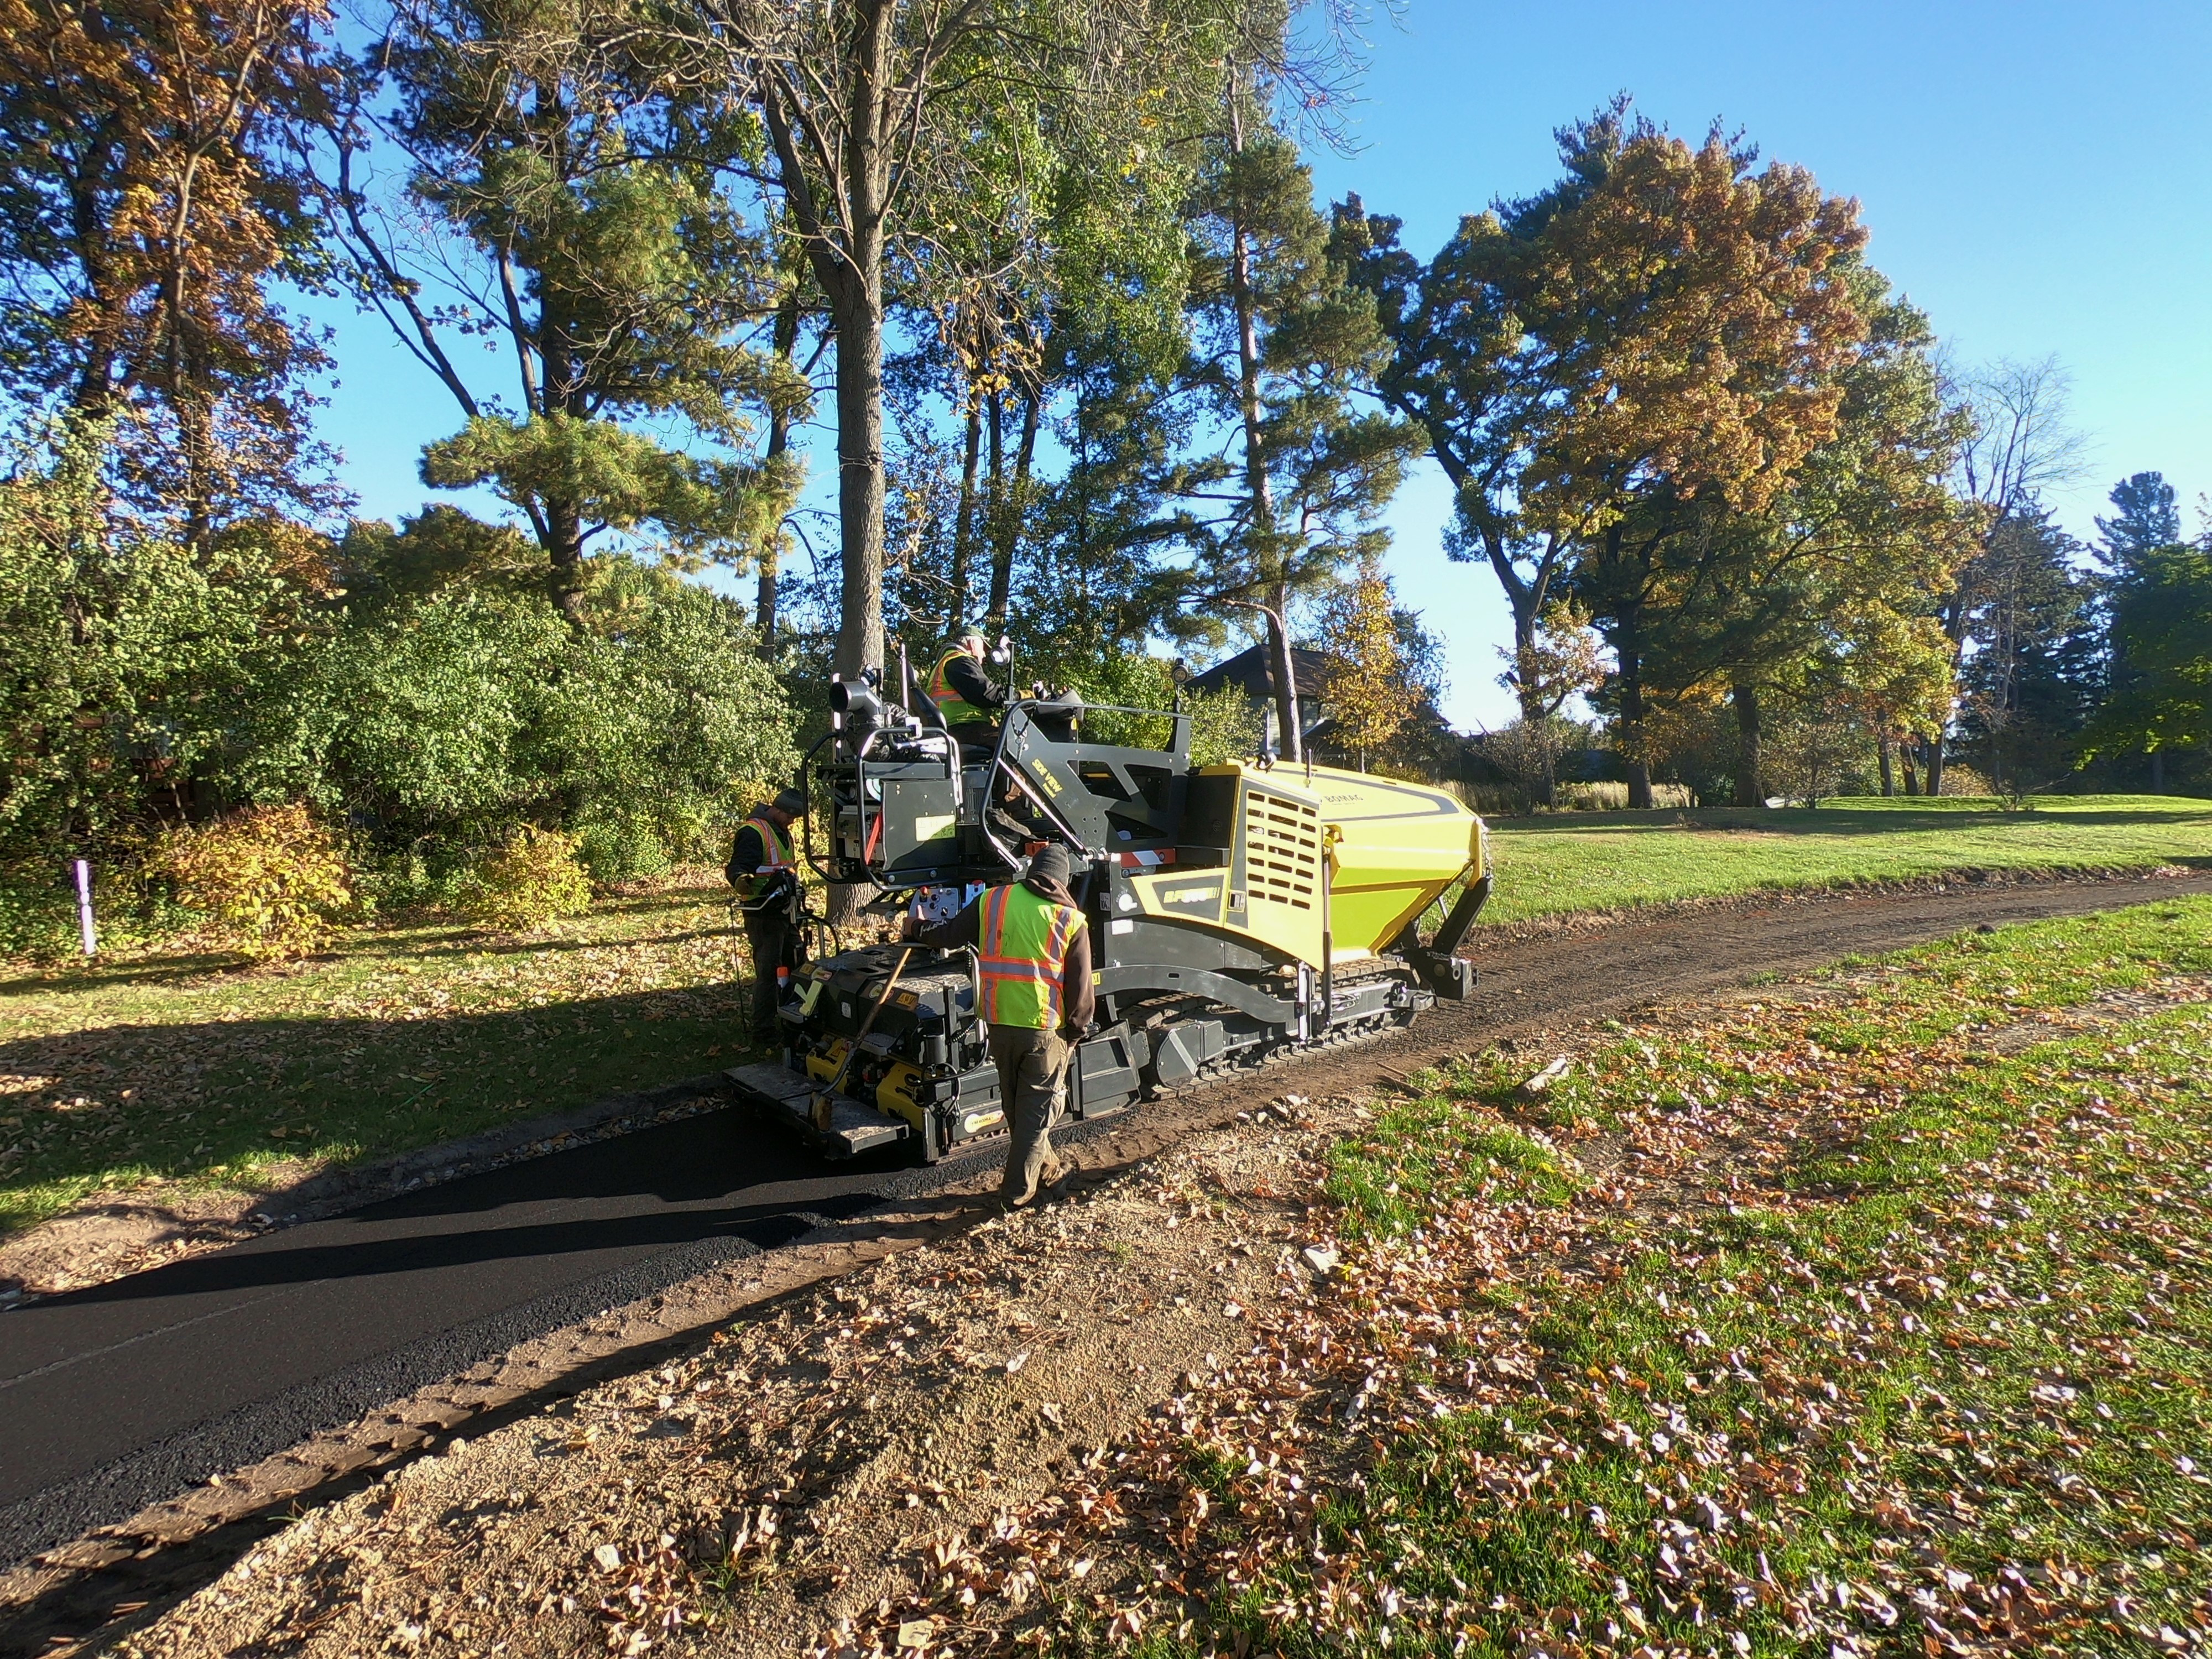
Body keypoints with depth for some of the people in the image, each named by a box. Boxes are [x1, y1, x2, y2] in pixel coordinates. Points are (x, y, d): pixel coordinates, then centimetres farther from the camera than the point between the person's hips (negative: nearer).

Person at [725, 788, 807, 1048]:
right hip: (764, 915, -10)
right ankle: (764, 1032, 2)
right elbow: (736, 867, -26)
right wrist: (741, 880, -48)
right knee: (768, 973, -7)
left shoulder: (782, 833, 17)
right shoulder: (753, 832, -15)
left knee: (798, 965, 16)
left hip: (784, 913, 10)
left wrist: (794, 903, 30)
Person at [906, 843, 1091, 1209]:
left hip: (1000, 1023, 3)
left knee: (1015, 1105, 22)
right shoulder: (1072, 920, -6)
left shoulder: (991, 901, 0)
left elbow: (950, 935, 12)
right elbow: (1081, 986, -4)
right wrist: (1076, 1031, 9)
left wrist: (918, 931, 32)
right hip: (1046, 1028, -3)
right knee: (1037, 1109, 11)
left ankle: (1045, 1167, 39)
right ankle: (1018, 1191, 14)